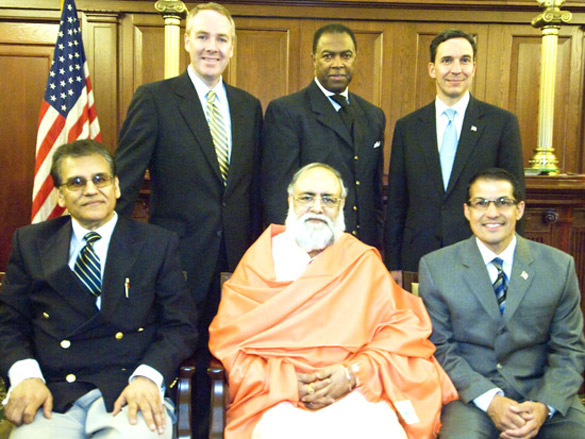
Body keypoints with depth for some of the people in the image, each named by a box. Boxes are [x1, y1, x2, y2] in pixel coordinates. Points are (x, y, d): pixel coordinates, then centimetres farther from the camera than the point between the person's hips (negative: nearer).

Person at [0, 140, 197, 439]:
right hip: (52, 395, 1)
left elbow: (180, 326, 4)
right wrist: (25, 375, -8)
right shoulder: (30, 243, 14)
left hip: (130, 392, -1)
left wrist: (147, 377, -13)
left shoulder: (159, 244, 9)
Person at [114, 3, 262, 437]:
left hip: (235, 257, 4)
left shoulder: (249, 106, 9)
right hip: (178, 254, -4)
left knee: (214, 359, 15)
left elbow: (254, 187, 11)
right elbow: (124, 181, -7)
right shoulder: (154, 98, -4)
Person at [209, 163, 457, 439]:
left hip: (354, 394, 1)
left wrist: (354, 373, -11)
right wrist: (285, 381, -11)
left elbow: (403, 330, 5)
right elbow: (227, 337, 3)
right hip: (278, 399, -1)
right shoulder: (260, 258, 10)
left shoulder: (363, 261, 12)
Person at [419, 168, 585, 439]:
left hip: (542, 392, 2)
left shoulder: (559, 266, 3)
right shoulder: (435, 266, -1)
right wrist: (489, 400, -15)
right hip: (471, 394, -2)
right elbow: (439, 347, -2)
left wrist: (544, 406, -12)